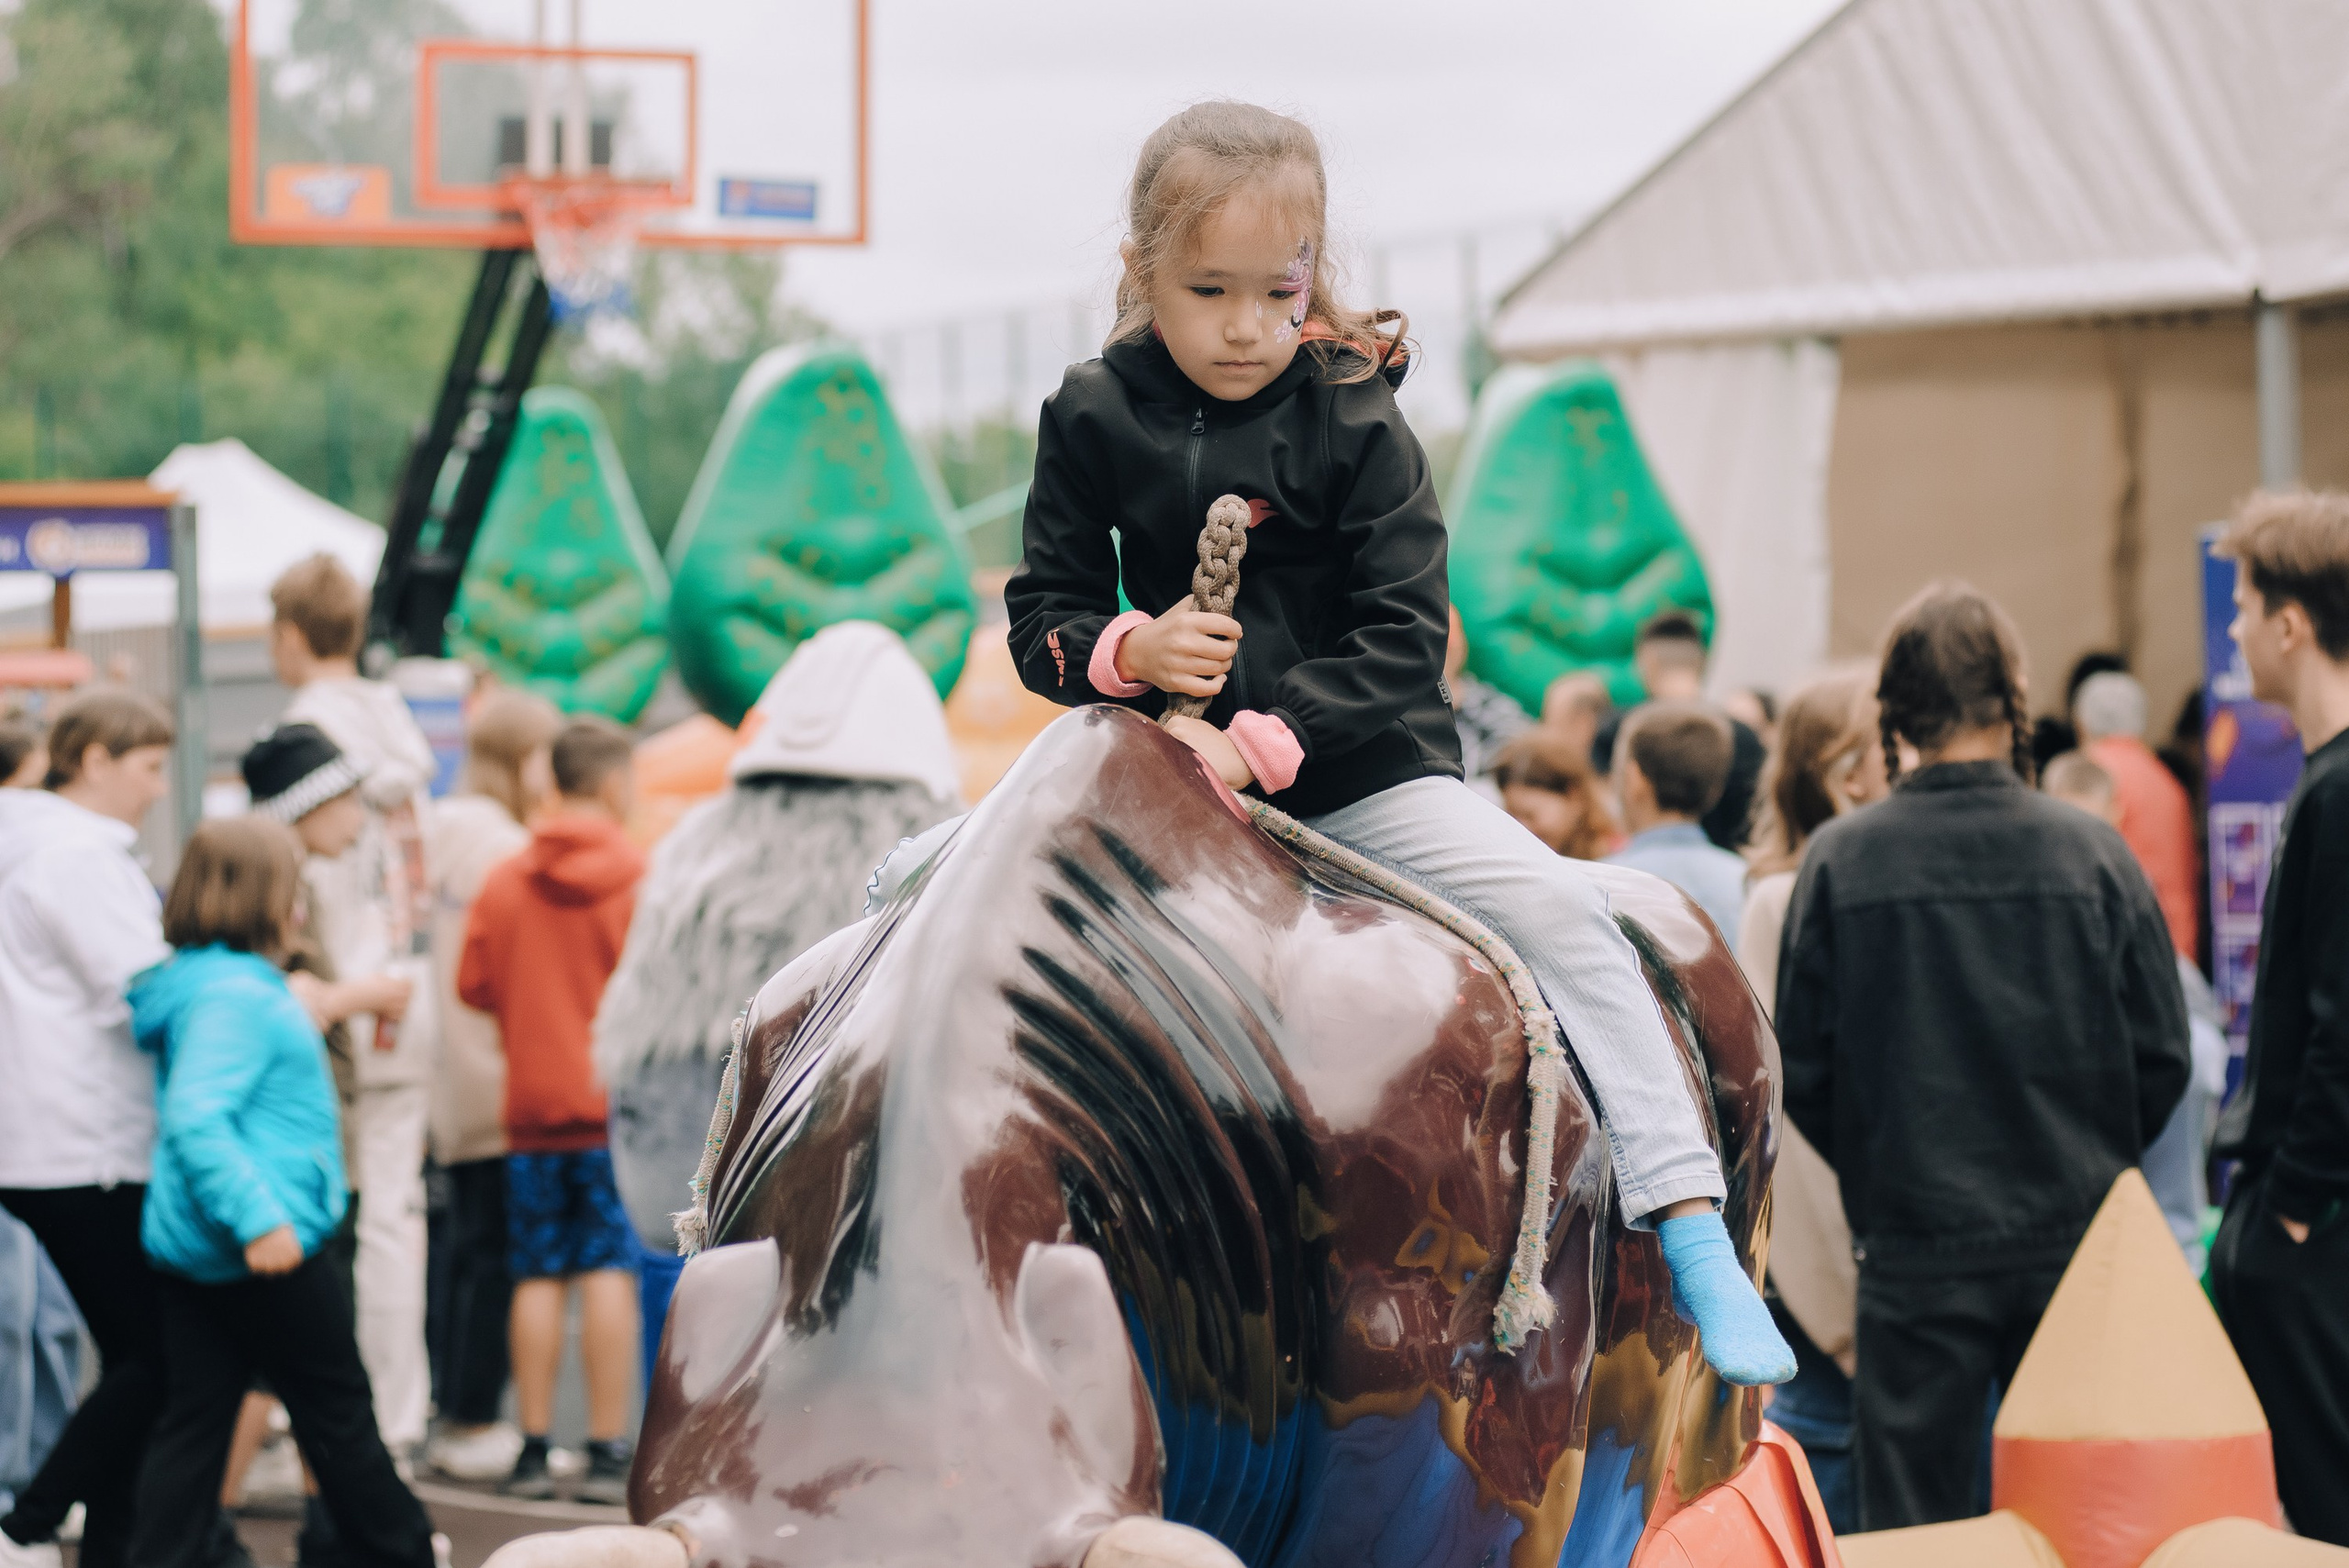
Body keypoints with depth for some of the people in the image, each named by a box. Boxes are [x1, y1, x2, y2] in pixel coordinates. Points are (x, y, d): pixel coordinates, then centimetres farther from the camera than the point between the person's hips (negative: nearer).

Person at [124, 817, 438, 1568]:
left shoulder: (199, 983, 14)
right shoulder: (235, 996, -17)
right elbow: (196, 1116, -27)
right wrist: (257, 1219, -32)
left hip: (188, 1245, 9)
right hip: (268, 1251, -9)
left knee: (193, 1418, 6)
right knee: (337, 1407, 5)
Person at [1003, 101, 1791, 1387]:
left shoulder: (1355, 426, -9)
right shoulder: (1093, 422, -1)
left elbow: (1404, 641, -13)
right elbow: (1043, 614, 4)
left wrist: (1263, 739, -24)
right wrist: (1127, 651, -18)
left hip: (1360, 769, -3)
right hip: (1174, 758, 3)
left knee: (1554, 909, -20)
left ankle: (1692, 1231, -21)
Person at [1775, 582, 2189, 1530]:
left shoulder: (1839, 862, -7)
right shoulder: (2092, 855, -5)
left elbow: (1800, 1067, -1)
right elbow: (2162, 1057, 0)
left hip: (1915, 1245, -1)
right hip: (2078, 1239, 1)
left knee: (1911, 1526, 4)